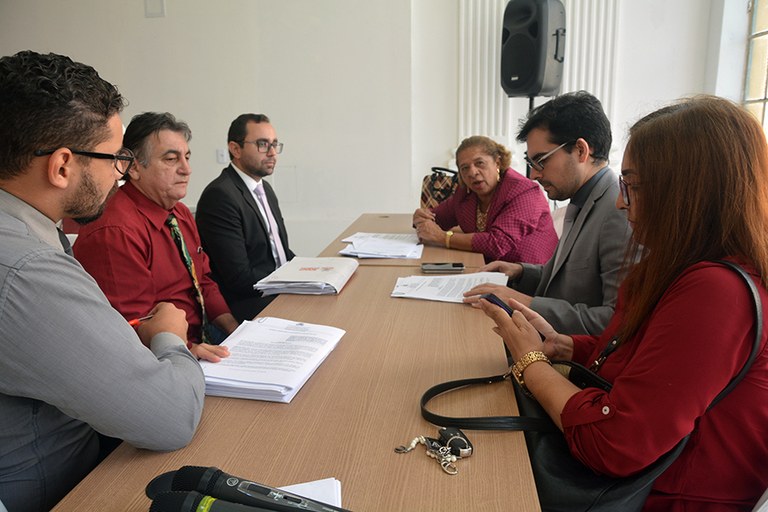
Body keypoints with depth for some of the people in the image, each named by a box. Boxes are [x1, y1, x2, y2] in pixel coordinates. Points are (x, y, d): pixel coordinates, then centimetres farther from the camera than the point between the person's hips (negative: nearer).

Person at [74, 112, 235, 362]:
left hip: (201, 336, 8)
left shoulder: (181, 213, 12)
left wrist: (236, 332, 0)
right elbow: (131, 329, -19)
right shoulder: (113, 233, -18)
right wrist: (187, 350, -32)